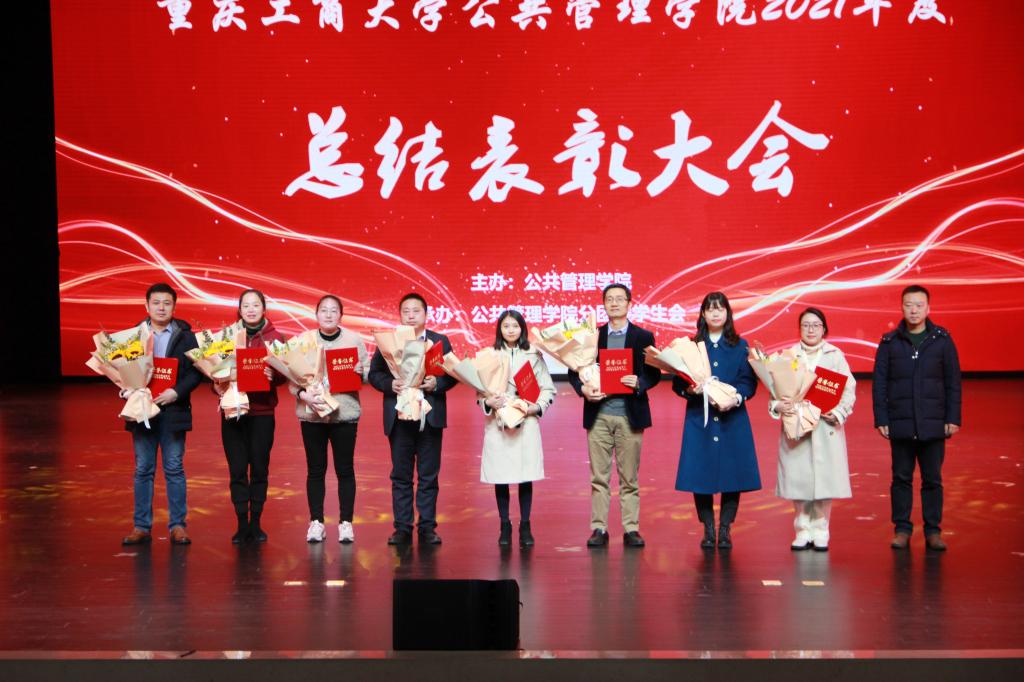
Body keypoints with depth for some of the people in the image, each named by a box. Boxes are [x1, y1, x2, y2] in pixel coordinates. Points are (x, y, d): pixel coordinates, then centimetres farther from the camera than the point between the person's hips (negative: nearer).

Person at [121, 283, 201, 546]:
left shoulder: (185, 336, 3)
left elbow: (196, 371, -2)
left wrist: (176, 392, -16)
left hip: (173, 410, -1)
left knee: (174, 469, 3)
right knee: (143, 470, 6)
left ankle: (177, 526, 9)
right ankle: (142, 526, 12)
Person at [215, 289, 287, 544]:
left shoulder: (275, 337, 5)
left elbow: (284, 374, 1)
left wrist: (273, 375, -20)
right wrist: (217, 384, -14)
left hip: (262, 411, 0)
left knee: (259, 468, 3)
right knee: (237, 469, 0)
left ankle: (256, 523, 13)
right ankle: (242, 524, 8)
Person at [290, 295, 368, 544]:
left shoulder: (354, 339, 4)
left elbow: (366, 373, 3)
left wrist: (355, 372, -18)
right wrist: (303, 394, -17)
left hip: (345, 412, 0)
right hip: (311, 413, 0)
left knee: (345, 469, 3)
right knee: (315, 470, 5)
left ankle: (346, 523, 9)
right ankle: (316, 522, 12)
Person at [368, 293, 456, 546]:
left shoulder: (440, 341, 6)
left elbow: (452, 375, 3)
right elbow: (374, 373, 1)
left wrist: (437, 384, -16)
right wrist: (390, 384, -16)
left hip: (431, 418, 0)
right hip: (399, 417, 0)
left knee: (429, 475, 4)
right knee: (401, 475, 5)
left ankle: (427, 527, 11)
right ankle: (402, 527, 11)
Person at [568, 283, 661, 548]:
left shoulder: (643, 337, 5)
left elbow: (654, 373, 4)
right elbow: (574, 370, 8)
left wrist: (640, 383, -17)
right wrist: (583, 388, -12)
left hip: (630, 414, -1)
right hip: (598, 414, 1)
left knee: (630, 478, 3)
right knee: (599, 477, 3)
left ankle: (631, 529, 9)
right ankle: (599, 529, 8)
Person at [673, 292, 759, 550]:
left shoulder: (740, 346, 8)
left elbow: (749, 381, 0)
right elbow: (677, 383, 4)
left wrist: (736, 398, -19)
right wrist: (689, 389, -18)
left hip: (732, 419, 0)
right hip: (699, 420, 0)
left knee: (732, 473, -1)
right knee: (700, 474, -1)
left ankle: (725, 529, 10)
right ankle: (708, 529, 11)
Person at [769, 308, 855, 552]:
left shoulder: (835, 356, 6)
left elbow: (849, 389, 1)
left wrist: (838, 412, -14)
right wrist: (778, 405, -16)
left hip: (826, 427, -1)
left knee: (825, 479, -3)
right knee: (798, 479, 0)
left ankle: (820, 532, 8)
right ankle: (803, 531, 11)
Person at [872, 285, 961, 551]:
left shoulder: (942, 341, 3)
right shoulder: (889, 342, 3)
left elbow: (953, 382, 4)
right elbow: (879, 383, 4)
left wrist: (953, 418, -1)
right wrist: (881, 419, -2)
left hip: (933, 424, 0)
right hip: (900, 424, 0)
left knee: (932, 479, 6)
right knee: (901, 479, 6)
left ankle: (933, 531, 13)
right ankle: (902, 529, 14)